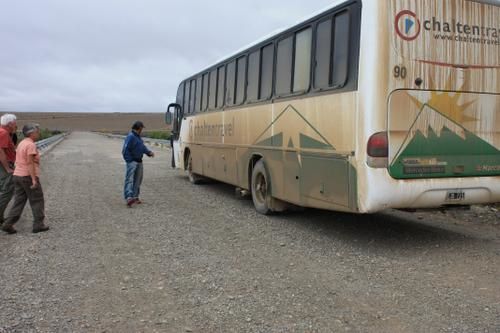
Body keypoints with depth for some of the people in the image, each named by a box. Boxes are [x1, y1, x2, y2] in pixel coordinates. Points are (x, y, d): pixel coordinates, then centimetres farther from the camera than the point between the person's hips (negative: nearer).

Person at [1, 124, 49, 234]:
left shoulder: (22, 143, 15)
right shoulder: (31, 145, -14)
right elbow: (30, 163, -21)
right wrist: (34, 179, -22)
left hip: (18, 175, 9)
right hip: (29, 176, -8)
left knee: (19, 202, 9)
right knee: (37, 201, 3)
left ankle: (8, 224, 1)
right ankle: (38, 225, 6)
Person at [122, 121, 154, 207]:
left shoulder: (138, 137, 16)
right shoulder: (130, 137, -15)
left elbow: (143, 147, 20)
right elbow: (125, 151, -19)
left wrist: (149, 152, 3)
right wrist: (129, 160, -20)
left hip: (139, 162, 10)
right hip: (132, 162, -10)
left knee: (138, 180, 14)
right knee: (129, 179, -17)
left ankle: (135, 197, 23)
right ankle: (128, 197, -28)